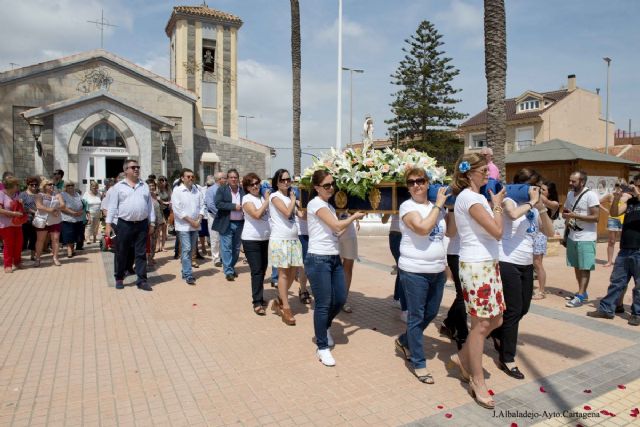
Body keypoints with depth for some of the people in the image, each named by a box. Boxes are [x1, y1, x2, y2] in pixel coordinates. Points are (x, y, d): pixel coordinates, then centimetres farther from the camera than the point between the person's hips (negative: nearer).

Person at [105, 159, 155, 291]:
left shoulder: (144, 186, 11)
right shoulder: (118, 187, 2)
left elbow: (149, 205, 12)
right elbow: (112, 206, 1)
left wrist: (152, 222, 7)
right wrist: (108, 224, -5)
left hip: (142, 224, 2)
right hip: (124, 224, -2)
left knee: (141, 254, 4)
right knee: (121, 253, 8)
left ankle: (141, 280, 9)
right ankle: (119, 279, 23)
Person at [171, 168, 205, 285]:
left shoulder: (197, 190, 7)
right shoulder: (177, 191, -6)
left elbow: (202, 206, 9)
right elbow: (177, 209, -12)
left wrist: (199, 220, -6)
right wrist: (191, 221, -14)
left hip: (195, 225, 5)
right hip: (183, 225, -5)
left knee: (191, 249, 11)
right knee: (186, 249, -7)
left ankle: (185, 272, 24)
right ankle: (188, 275, -3)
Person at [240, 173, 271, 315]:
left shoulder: (263, 197, 8)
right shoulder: (247, 199, -8)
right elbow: (257, 214, -23)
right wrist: (267, 201, -17)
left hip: (265, 239, 6)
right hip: (251, 240, -6)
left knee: (262, 269, 14)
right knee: (257, 271, -8)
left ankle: (258, 297, 29)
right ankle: (257, 303, -4)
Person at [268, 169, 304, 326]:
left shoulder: (289, 197, 16)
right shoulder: (275, 196, -5)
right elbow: (287, 212, -18)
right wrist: (293, 199, -6)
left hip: (293, 239, 7)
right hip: (280, 240, -7)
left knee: (292, 273, 8)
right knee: (283, 273, -4)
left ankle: (279, 301, 24)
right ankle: (286, 308, 2)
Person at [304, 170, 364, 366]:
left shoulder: (329, 206, 15)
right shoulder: (315, 204, -11)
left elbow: (336, 230, 11)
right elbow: (337, 226, -18)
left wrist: (350, 222, 3)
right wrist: (354, 216, -4)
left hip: (334, 258, 8)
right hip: (318, 260, -8)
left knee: (340, 299, 11)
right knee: (324, 304, -1)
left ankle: (324, 327, 38)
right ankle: (322, 347, 14)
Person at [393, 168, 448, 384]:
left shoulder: (437, 207, 9)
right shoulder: (407, 206, -10)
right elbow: (423, 228, -25)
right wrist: (438, 205, -15)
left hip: (438, 271, 7)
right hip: (414, 272, -7)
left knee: (430, 314, 18)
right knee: (416, 317, 3)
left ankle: (404, 341, 40)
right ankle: (419, 364, 17)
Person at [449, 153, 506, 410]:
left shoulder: (475, 196, 14)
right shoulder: (469, 197, -15)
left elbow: (493, 232, 12)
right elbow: (497, 231, -19)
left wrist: (495, 203, 7)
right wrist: (497, 205, -6)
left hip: (488, 263, 10)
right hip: (476, 266, -10)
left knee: (495, 319, 15)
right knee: (481, 324, 0)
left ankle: (463, 357, 31)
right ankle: (478, 382, 15)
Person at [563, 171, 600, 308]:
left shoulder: (590, 195, -15)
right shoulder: (570, 194, 8)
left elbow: (596, 217, -19)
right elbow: (564, 211, 19)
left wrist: (575, 216, -22)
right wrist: (566, 218, -3)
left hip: (586, 238, -8)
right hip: (572, 237, 8)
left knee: (585, 268, -2)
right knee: (577, 266, 14)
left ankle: (580, 296, 0)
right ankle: (582, 293, 25)